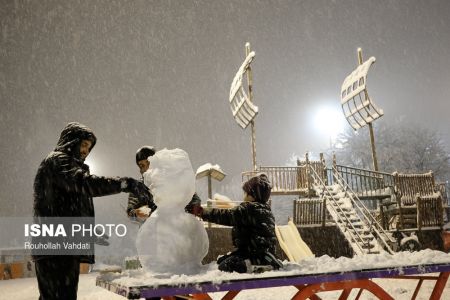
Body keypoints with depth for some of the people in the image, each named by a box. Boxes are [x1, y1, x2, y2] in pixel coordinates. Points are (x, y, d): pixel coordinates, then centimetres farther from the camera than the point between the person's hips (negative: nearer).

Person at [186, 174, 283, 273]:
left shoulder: (249, 208, -16)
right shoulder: (265, 209, 15)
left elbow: (227, 216, -19)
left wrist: (202, 212, -13)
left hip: (257, 254, -10)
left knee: (225, 267, -20)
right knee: (221, 260, 17)